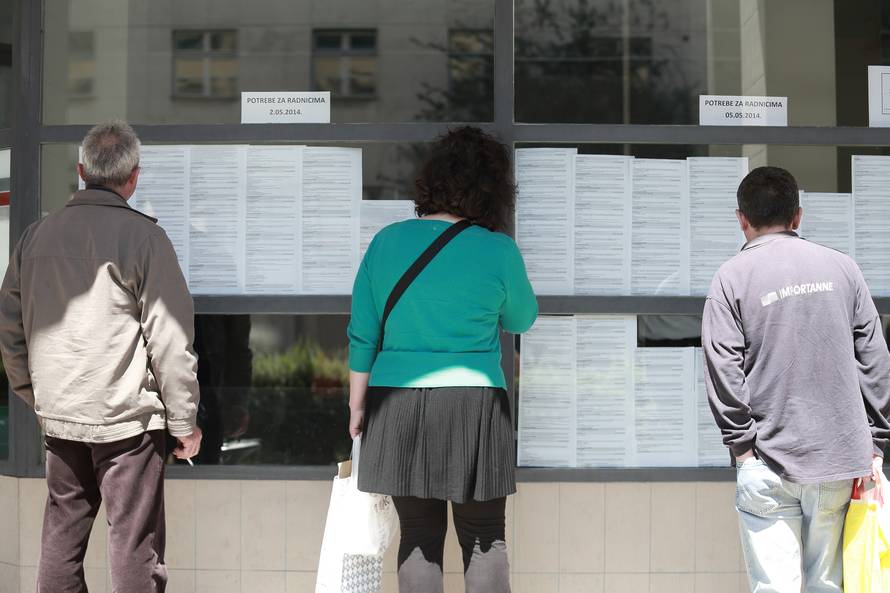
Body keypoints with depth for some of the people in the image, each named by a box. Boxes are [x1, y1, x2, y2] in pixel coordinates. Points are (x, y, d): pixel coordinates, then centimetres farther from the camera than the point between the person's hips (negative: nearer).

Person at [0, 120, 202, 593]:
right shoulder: (143, 236, -10)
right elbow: (169, 337, -11)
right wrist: (184, 421, -5)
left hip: (58, 412, 5)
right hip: (126, 413, -5)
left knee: (61, 534, 16)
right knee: (133, 539, 0)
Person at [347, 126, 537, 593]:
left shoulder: (387, 241, 1)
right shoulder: (497, 251, -6)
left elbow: (363, 335, 4)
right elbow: (520, 319, 10)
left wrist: (357, 404, 12)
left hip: (397, 405, 3)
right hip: (473, 403, -3)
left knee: (419, 534, 11)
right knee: (484, 537, 7)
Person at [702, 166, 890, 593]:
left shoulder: (732, 277, -3)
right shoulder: (842, 268, 7)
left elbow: (723, 370, -10)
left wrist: (742, 443, -3)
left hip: (769, 463, -3)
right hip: (840, 457, 3)